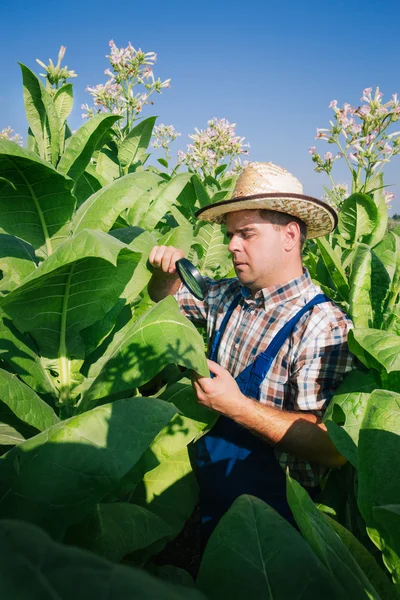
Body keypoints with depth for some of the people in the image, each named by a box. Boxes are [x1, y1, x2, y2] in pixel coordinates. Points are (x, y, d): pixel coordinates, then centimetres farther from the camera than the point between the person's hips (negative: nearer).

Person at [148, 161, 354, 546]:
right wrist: (167, 271, -9)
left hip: (274, 521, -6)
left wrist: (237, 406, -31)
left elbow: (334, 447, -29)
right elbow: (165, 295, 13)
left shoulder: (323, 328, -25)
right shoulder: (227, 297, -3)